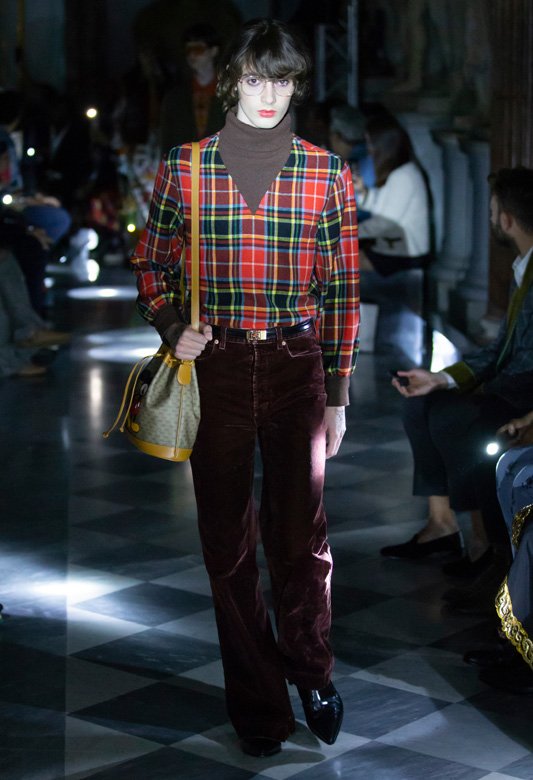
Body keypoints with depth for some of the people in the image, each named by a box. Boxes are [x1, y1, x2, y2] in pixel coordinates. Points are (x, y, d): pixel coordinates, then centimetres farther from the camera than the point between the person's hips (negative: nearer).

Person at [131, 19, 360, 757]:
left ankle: (311, 669, 27)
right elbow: (151, 265, 13)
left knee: (302, 533, 3)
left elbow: (341, 288, 5)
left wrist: (338, 394, 5)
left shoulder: (327, 172, 2)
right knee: (228, 540, 5)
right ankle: (257, 703, 17)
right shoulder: (184, 167, 2)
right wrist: (172, 330, -5)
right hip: (215, 365, 0)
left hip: (298, 366, 0)